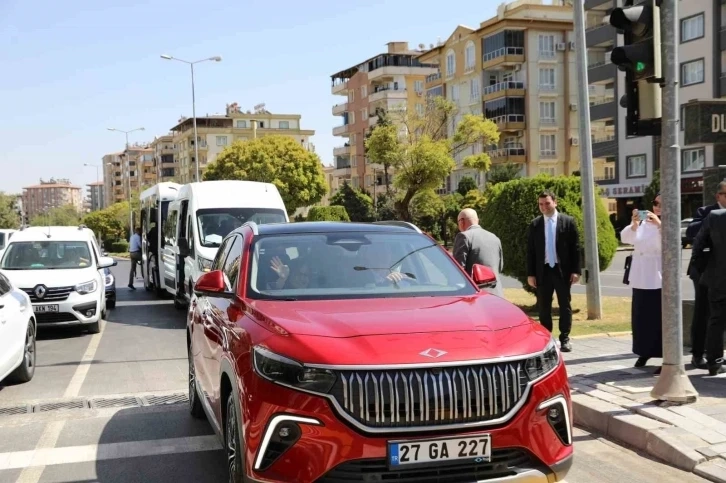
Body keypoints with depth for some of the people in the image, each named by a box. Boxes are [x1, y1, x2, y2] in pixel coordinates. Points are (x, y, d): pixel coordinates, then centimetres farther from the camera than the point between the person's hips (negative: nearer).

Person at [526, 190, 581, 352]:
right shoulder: (535, 224, 4)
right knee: (543, 307, 5)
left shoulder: (568, 221, 0)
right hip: (543, 271, 2)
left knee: (565, 305, 4)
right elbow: (530, 251, 5)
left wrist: (575, 270, -7)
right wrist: (530, 273, -1)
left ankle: (565, 339, 11)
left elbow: (575, 247, -1)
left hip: (562, 270, -2)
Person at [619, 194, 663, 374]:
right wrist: (633, 223, -15)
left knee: (661, 319, -5)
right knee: (641, 317, 13)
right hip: (641, 278, 6)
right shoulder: (642, 224, 12)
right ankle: (645, 352, 28)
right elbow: (625, 238, 2)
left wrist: (659, 224, -35)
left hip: (660, 279, -5)